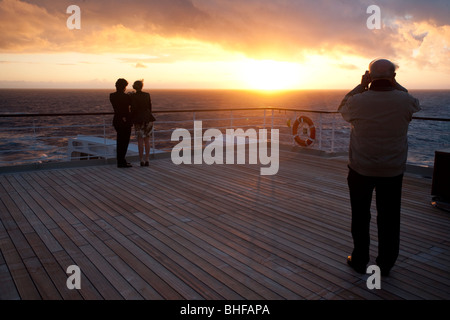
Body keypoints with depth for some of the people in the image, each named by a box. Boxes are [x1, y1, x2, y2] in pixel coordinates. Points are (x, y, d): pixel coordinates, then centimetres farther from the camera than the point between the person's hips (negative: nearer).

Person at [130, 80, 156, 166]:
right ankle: (147, 160, 6)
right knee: (147, 140, 7)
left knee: (140, 140, 1)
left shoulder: (133, 96, -7)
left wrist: (131, 118, 3)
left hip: (138, 119, -3)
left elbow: (133, 108, -13)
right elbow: (150, 107, 9)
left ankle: (142, 161, 2)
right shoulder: (147, 95, 4)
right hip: (147, 118, 3)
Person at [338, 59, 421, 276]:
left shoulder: (358, 101, -14)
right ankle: (385, 264, 24)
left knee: (360, 216, 12)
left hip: (361, 170, -1)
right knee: (389, 217, 13)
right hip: (393, 171, 1)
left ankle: (359, 260, 24)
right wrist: (395, 85, 9)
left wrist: (361, 86, 6)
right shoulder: (404, 100, -10)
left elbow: (343, 108, 10)